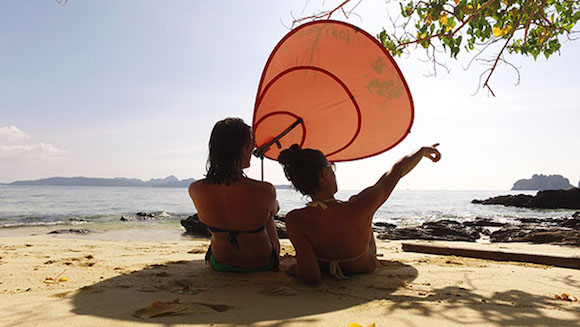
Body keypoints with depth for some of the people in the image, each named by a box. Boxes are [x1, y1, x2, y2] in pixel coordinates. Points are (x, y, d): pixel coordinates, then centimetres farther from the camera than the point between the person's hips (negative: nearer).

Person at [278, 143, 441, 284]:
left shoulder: (295, 220, -37)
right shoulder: (358, 208, -39)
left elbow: (311, 277, -34)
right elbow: (397, 170, -20)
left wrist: (295, 269, -11)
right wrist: (422, 151, -3)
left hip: (326, 268, 1)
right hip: (364, 268, -1)